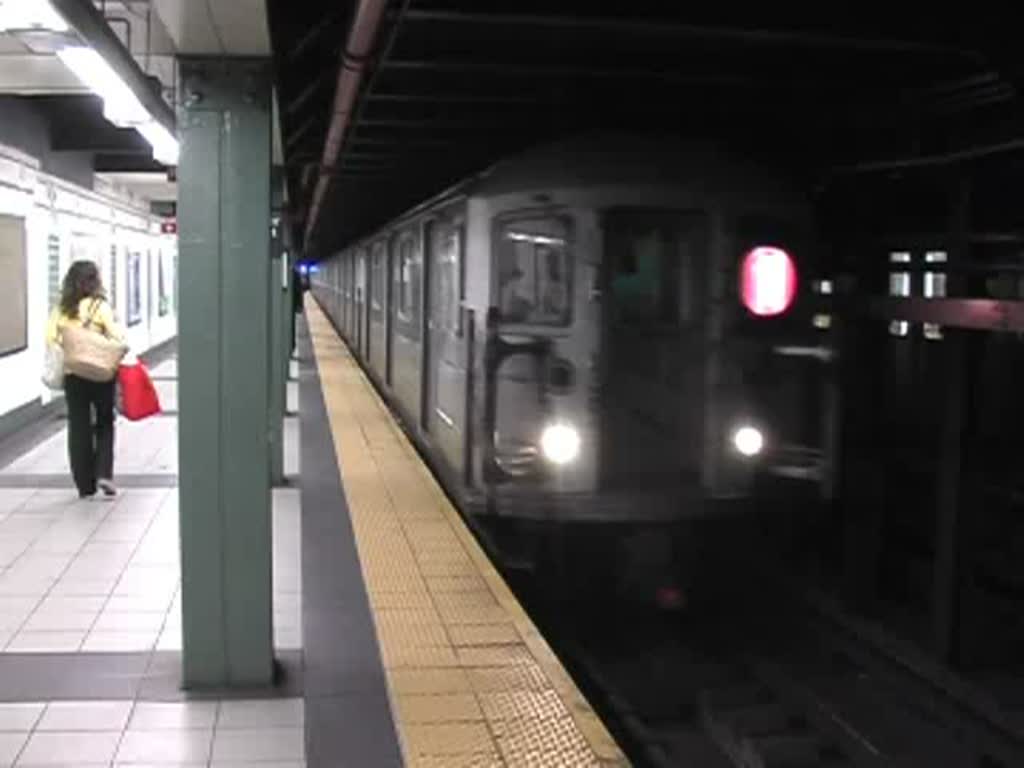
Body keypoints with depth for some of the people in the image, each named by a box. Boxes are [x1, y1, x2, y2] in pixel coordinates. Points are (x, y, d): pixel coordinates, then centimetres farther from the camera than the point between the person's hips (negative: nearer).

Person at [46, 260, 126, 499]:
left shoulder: (60, 309, 2)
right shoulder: (100, 306, -7)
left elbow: (50, 338, -5)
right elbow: (115, 336, -13)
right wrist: (121, 331, 8)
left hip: (72, 374, 3)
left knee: (78, 427, 9)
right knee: (105, 424, 14)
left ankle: (85, 485, 12)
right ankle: (104, 474, -1)